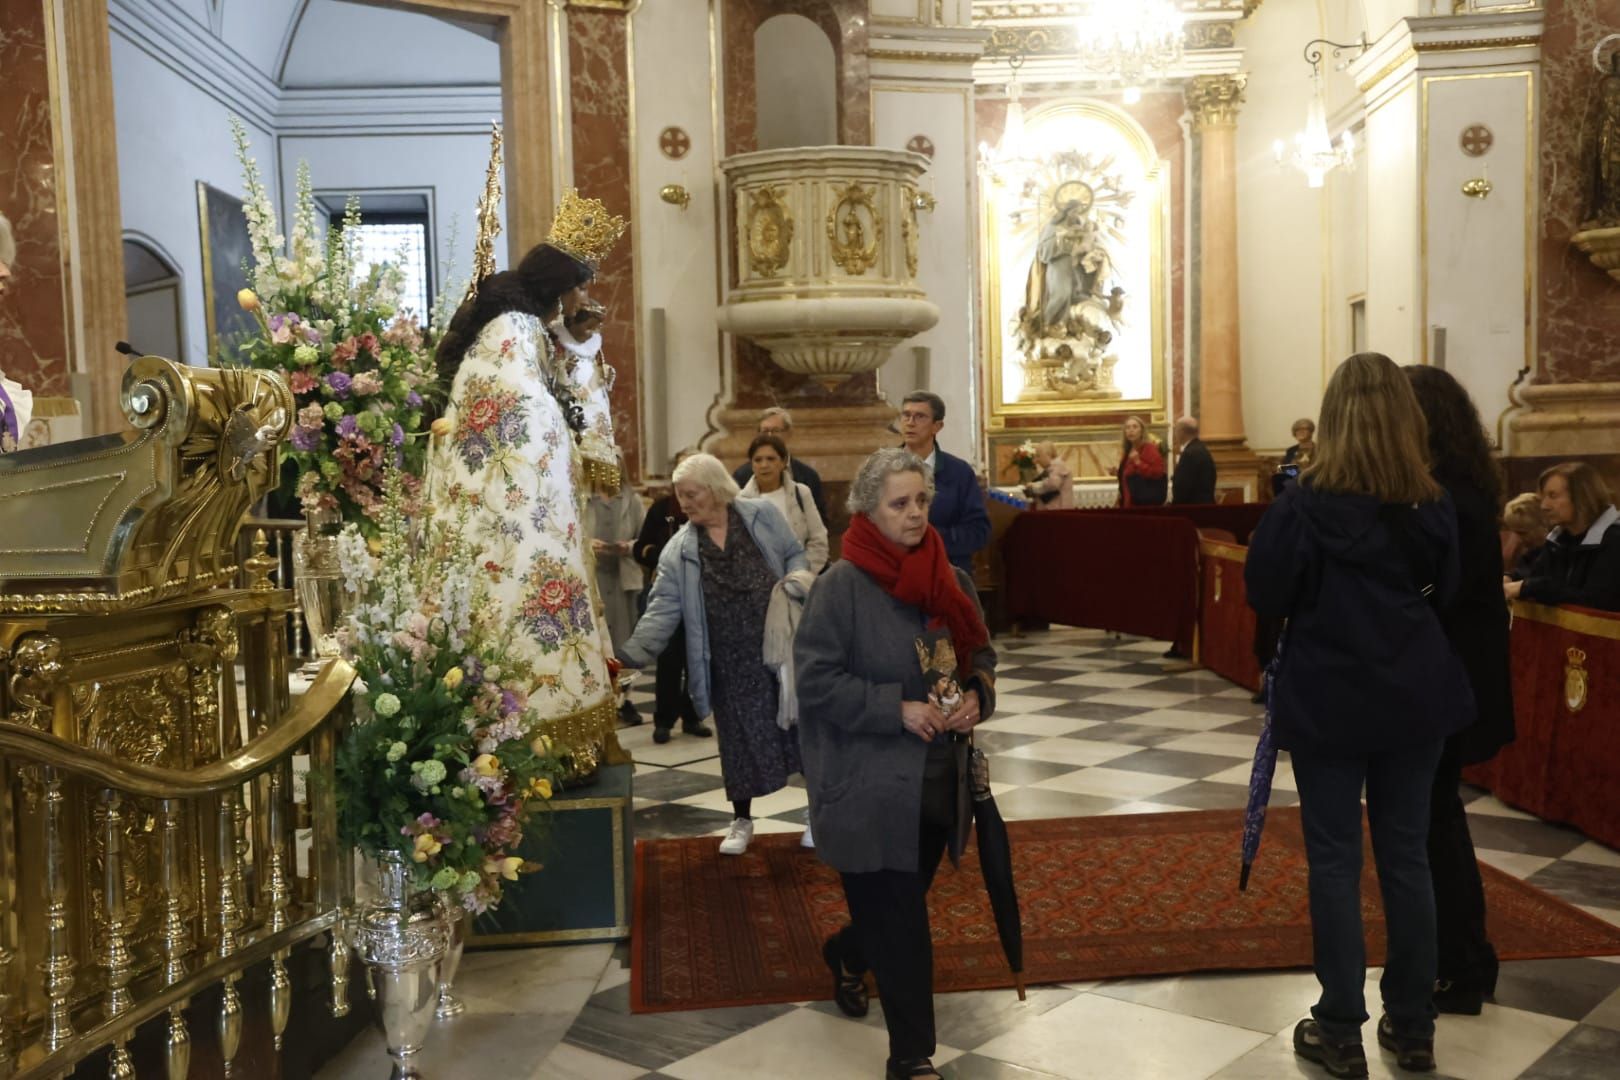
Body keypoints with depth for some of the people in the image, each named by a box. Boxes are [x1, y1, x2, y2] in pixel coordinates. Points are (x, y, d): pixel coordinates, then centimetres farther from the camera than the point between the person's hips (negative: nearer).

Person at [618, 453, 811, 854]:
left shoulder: (762, 514, -2)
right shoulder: (679, 549, -1)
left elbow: (795, 556, 7)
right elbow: (662, 609, -6)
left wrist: (795, 584, -15)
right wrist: (633, 652, -19)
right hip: (730, 661, 1)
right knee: (738, 736, 11)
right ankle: (742, 820, 29)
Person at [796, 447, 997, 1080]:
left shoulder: (949, 579, 3)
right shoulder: (842, 586, -15)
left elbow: (980, 654, 13)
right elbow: (816, 680, -16)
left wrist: (976, 695, -8)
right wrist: (898, 710, -22)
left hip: (939, 778, 7)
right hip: (870, 786, -6)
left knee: (899, 904, 23)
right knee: (900, 923, 0)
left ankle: (846, 956, 54)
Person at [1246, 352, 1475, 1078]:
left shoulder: (1305, 503, -13)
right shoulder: (1431, 505, -2)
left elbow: (1264, 596, -9)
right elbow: (1443, 592, 11)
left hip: (1327, 701, -3)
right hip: (1415, 697, 4)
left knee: (1334, 861, 5)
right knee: (1407, 856, 12)